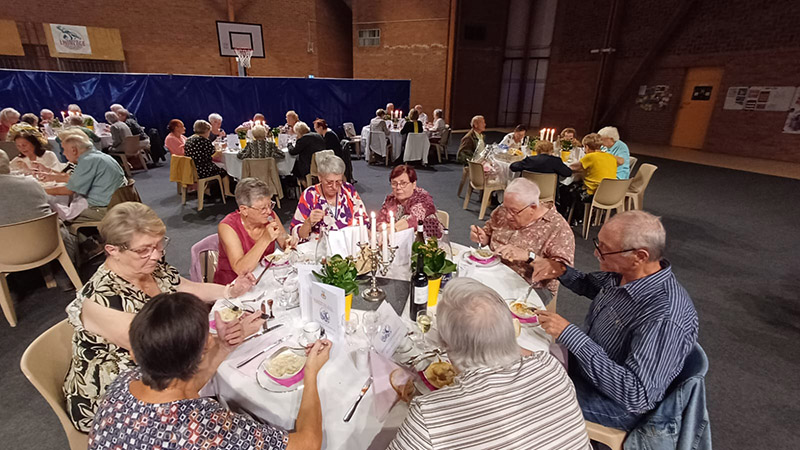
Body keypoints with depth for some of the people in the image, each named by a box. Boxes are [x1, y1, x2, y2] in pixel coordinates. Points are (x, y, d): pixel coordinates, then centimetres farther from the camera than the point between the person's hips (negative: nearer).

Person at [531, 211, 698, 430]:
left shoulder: (664, 317, -36)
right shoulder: (624, 273, -12)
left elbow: (638, 395, -37)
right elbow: (591, 285, 11)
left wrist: (569, 334, -41)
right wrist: (561, 271, -11)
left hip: (619, 404, -7)